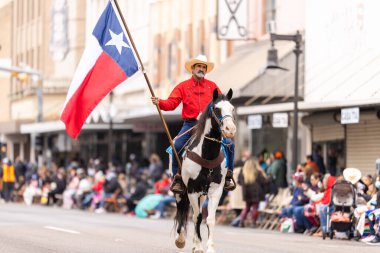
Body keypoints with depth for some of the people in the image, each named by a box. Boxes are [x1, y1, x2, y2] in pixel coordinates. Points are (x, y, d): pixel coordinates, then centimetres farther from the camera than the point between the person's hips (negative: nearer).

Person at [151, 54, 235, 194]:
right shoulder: (183, 86, 7)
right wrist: (159, 103, -20)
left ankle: (227, 177, 0)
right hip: (190, 124, -1)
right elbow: (171, 103, -2)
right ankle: (177, 179, -12)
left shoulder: (212, 86, 12)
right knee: (177, 146, -25)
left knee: (229, 144, -14)